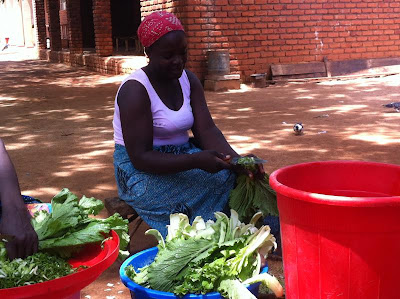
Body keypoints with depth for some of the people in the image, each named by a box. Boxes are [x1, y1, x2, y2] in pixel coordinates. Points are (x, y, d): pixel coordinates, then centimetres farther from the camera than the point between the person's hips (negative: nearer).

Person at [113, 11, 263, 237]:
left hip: (182, 157, 7)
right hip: (143, 172, -7)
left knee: (237, 175, -16)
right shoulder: (135, 90, -18)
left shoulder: (189, 80, 3)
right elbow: (140, 157, -23)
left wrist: (237, 160, -27)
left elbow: (207, 130, -7)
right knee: (221, 182, -25)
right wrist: (196, 161, -35)